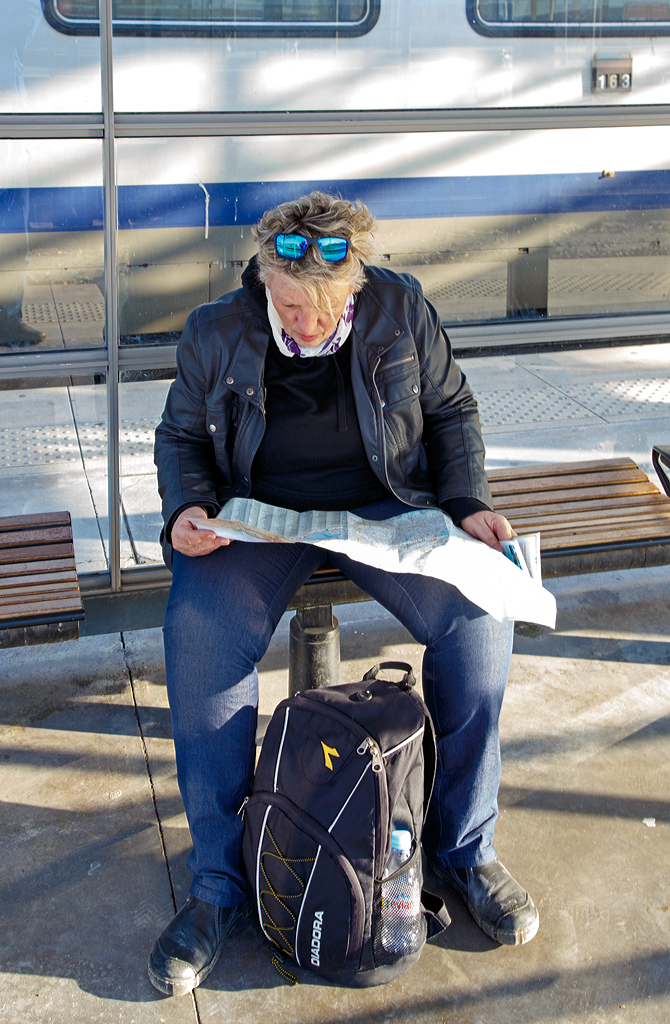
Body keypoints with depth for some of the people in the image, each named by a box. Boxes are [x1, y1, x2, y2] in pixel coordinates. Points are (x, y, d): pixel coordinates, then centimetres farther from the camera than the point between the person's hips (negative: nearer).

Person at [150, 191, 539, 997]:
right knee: (197, 634, -29)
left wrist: (467, 503, -6)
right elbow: (180, 434, 8)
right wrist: (187, 507, -12)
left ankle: (465, 848, -3)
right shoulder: (216, 334, -6)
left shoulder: (402, 311, -5)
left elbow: (453, 410, 8)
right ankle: (218, 884, -13)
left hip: (384, 508, 1)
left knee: (479, 618, -25)